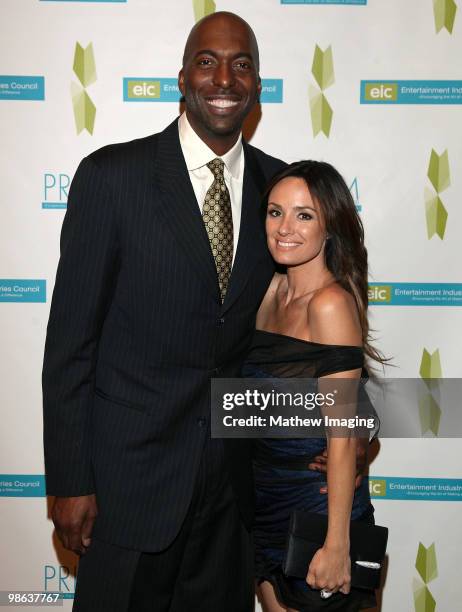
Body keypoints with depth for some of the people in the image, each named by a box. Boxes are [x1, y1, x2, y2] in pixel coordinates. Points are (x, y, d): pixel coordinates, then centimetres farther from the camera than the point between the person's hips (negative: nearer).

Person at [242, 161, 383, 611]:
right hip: (267, 505, 7)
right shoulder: (273, 289, 3)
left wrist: (336, 545, -18)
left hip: (317, 503, -7)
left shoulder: (331, 303, -20)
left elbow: (342, 435, -20)